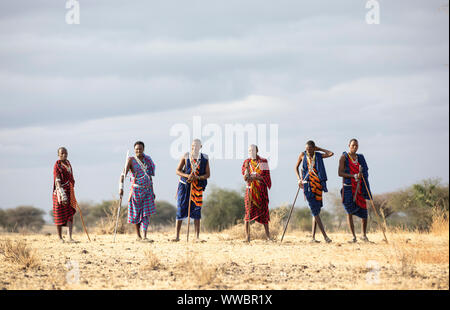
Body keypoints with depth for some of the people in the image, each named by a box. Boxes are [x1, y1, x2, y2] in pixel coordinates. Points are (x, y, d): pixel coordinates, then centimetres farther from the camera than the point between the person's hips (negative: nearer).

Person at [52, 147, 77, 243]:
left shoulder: (68, 163, 13)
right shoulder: (57, 165, -10)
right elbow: (57, 180, -20)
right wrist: (61, 191, -32)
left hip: (69, 192, 6)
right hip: (60, 192, -6)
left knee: (70, 214, -3)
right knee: (60, 214, 2)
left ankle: (70, 237, -9)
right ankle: (60, 237, 12)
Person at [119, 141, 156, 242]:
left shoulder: (147, 160, 9)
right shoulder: (131, 160, -5)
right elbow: (123, 174, -13)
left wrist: (152, 191, 17)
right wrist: (121, 187, -26)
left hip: (147, 189, 3)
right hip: (136, 190, -3)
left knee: (146, 213, -7)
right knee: (136, 214, 5)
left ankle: (144, 237, -12)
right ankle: (138, 236, 18)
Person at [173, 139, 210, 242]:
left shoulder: (204, 159, 2)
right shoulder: (185, 157, 1)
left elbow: (207, 175, 3)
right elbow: (178, 171, 2)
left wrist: (198, 177, -16)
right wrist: (187, 176, -16)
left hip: (197, 187, 0)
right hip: (184, 186, 0)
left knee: (196, 211, -3)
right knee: (180, 210, -3)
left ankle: (197, 237, 1)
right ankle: (177, 236, 1)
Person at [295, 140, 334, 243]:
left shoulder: (318, 156, 7)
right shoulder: (303, 155, 6)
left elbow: (331, 153, -6)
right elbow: (296, 167, 16)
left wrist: (319, 149, 3)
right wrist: (299, 179, 3)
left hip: (317, 183, 2)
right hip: (307, 184, -2)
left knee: (316, 210, 0)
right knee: (314, 210, -9)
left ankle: (313, 237, 3)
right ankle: (324, 235, -12)